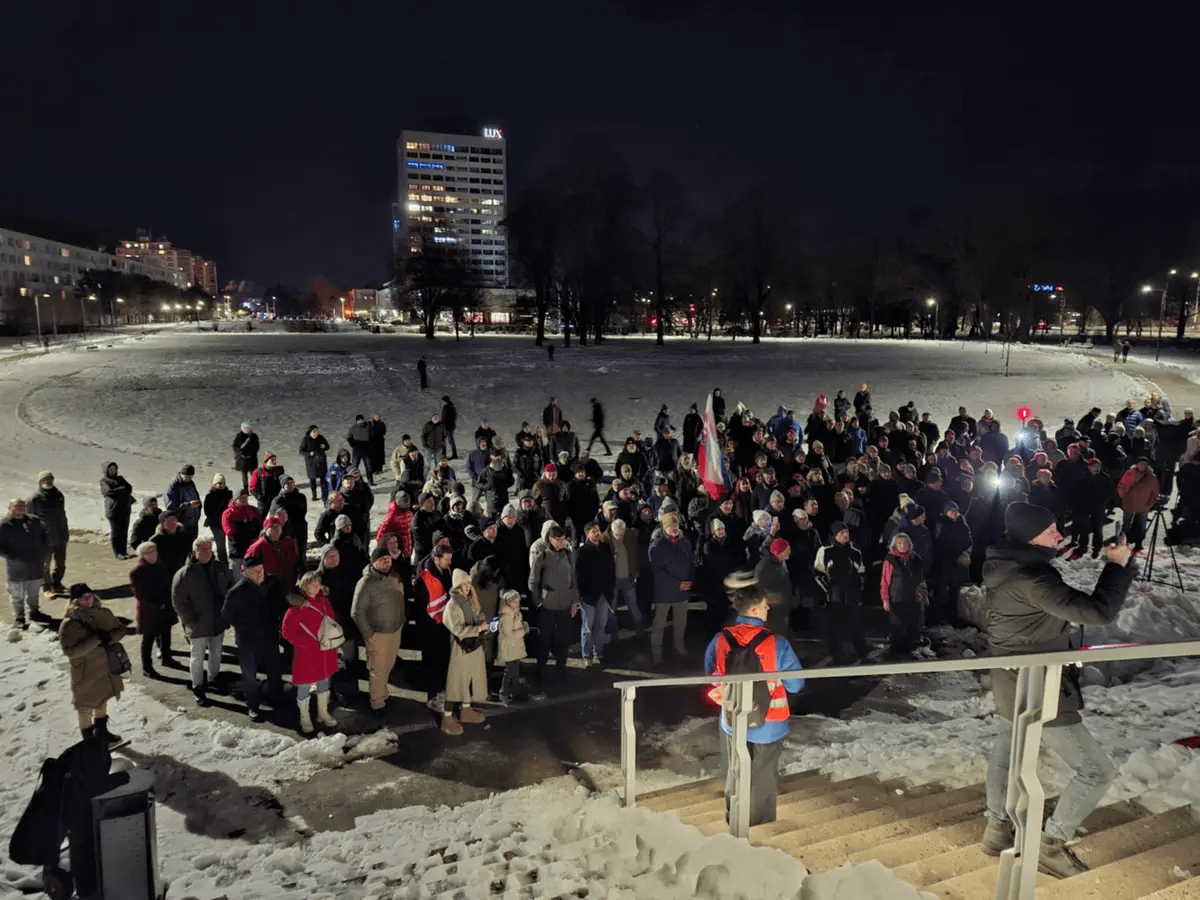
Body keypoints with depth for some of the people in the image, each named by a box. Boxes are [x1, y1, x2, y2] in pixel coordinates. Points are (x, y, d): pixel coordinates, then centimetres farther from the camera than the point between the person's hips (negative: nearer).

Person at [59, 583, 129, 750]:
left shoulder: (103, 614, -7)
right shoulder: (69, 624, -21)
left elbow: (121, 629, 2)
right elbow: (70, 651, -28)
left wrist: (109, 637, -19)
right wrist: (96, 639, -34)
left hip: (106, 667, 5)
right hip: (85, 673, -5)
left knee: (102, 701, 26)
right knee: (86, 708, 12)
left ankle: (101, 732, 48)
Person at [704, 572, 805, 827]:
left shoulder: (720, 640, -14)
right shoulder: (776, 645, -23)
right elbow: (795, 684, -13)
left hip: (733, 721, 3)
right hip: (767, 724, -3)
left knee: (735, 774, 24)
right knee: (762, 778, 17)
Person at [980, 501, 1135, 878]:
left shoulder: (1006, 566, -1)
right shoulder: (1031, 580, -31)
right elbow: (1097, 612, -32)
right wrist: (1117, 565, -19)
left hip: (1012, 680, 10)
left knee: (1006, 750, 27)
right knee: (1098, 771, 3)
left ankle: (997, 828, 41)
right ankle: (1051, 844, 13)